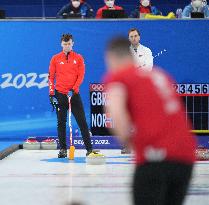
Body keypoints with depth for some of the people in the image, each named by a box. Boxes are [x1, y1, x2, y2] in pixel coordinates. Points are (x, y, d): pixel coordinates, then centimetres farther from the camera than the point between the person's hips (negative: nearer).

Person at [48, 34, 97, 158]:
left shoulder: (79, 58, 4)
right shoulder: (55, 59, 5)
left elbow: (81, 76, -1)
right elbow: (51, 77, 6)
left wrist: (73, 89, -13)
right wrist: (52, 93, -2)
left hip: (74, 93, -1)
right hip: (60, 94, 1)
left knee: (82, 122, -3)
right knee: (61, 123, 5)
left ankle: (89, 148, -1)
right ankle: (63, 149, 11)